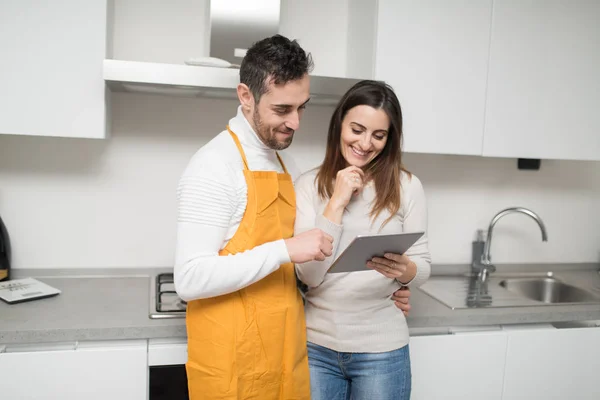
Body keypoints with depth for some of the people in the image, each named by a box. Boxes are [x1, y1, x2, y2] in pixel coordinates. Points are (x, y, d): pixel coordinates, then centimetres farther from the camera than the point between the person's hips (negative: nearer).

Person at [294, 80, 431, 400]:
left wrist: (405, 269, -22)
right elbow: (309, 274, -11)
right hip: (316, 345, 0)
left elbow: (424, 265, 0)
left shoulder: (407, 186, -5)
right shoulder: (309, 184, -5)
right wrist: (337, 202, -17)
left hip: (382, 349, 0)